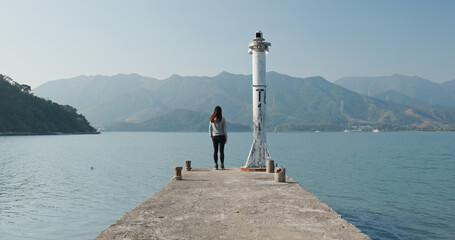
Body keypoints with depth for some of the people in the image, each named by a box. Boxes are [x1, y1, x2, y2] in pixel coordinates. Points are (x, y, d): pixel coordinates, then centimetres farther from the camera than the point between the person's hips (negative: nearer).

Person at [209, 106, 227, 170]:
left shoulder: (212, 119, 0)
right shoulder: (223, 119, -8)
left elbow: (210, 129, 4)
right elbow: (225, 130, -6)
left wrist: (211, 137, 14)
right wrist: (226, 138, 2)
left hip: (214, 137, 2)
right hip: (222, 136, -2)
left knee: (215, 151, 6)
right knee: (221, 151, 1)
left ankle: (216, 165, 7)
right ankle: (222, 165, 2)